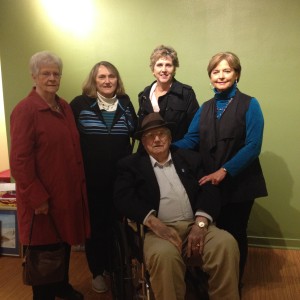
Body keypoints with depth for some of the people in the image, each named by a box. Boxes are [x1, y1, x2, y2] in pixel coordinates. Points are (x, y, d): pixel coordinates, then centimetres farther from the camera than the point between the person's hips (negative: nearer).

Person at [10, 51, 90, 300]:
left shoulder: (64, 106, 9)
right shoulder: (25, 110, -14)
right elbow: (20, 160, -17)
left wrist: (80, 182, 10)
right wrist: (37, 198, -18)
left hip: (68, 191, 7)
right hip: (43, 197, -7)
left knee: (64, 242, 20)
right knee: (44, 248, 9)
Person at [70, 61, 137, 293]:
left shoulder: (125, 102, 5)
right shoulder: (80, 104, -5)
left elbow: (137, 132, 11)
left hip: (121, 176, 3)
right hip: (91, 178, -3)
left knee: (117, 222, 16)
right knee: (95, 224, 11)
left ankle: (115, 267, 37)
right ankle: (97, 272, 30)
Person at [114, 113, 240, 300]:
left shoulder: (190, 158, 18)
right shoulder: (131, 165, 12)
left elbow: (209, 190, 7)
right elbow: (124, 198, -3)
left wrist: (200, 223, -11)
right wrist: (155, 223, -17)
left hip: (196, 226, 3)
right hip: (160, 229, -2)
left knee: (226, 243, -26)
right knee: (164, 255, -35)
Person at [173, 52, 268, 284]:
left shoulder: (249, 105, -6)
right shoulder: (205, 108, 8)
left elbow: (253, 146, -16)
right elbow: (191, 140, -2)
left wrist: (224, 171, -24)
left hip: (238, 183, -4)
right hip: (211, 183, 4)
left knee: (235, 234, 12)